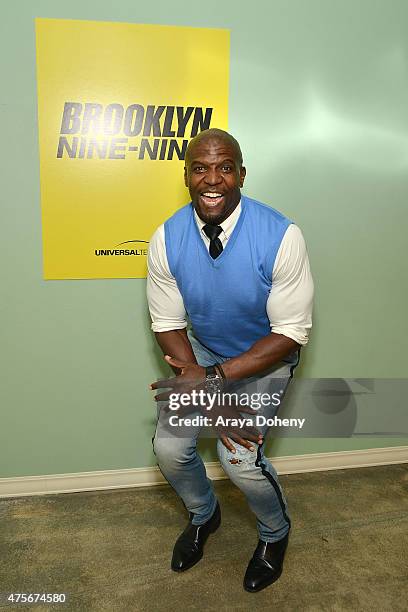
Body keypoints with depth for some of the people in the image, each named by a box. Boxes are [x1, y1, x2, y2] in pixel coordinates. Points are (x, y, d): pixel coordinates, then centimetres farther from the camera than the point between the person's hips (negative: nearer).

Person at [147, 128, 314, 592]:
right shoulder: (166, 240, -17)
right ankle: (202, 515, 33)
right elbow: (168, 326, -10)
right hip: (203, 349, 4)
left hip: (266, 356, -3)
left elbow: (291, 334, -22)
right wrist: (212, 398, -21)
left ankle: (275, 534, 22)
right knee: (169, 448, -5)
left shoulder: (281, 238, -27)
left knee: (239, 457, -17)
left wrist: (215, 376, -32)